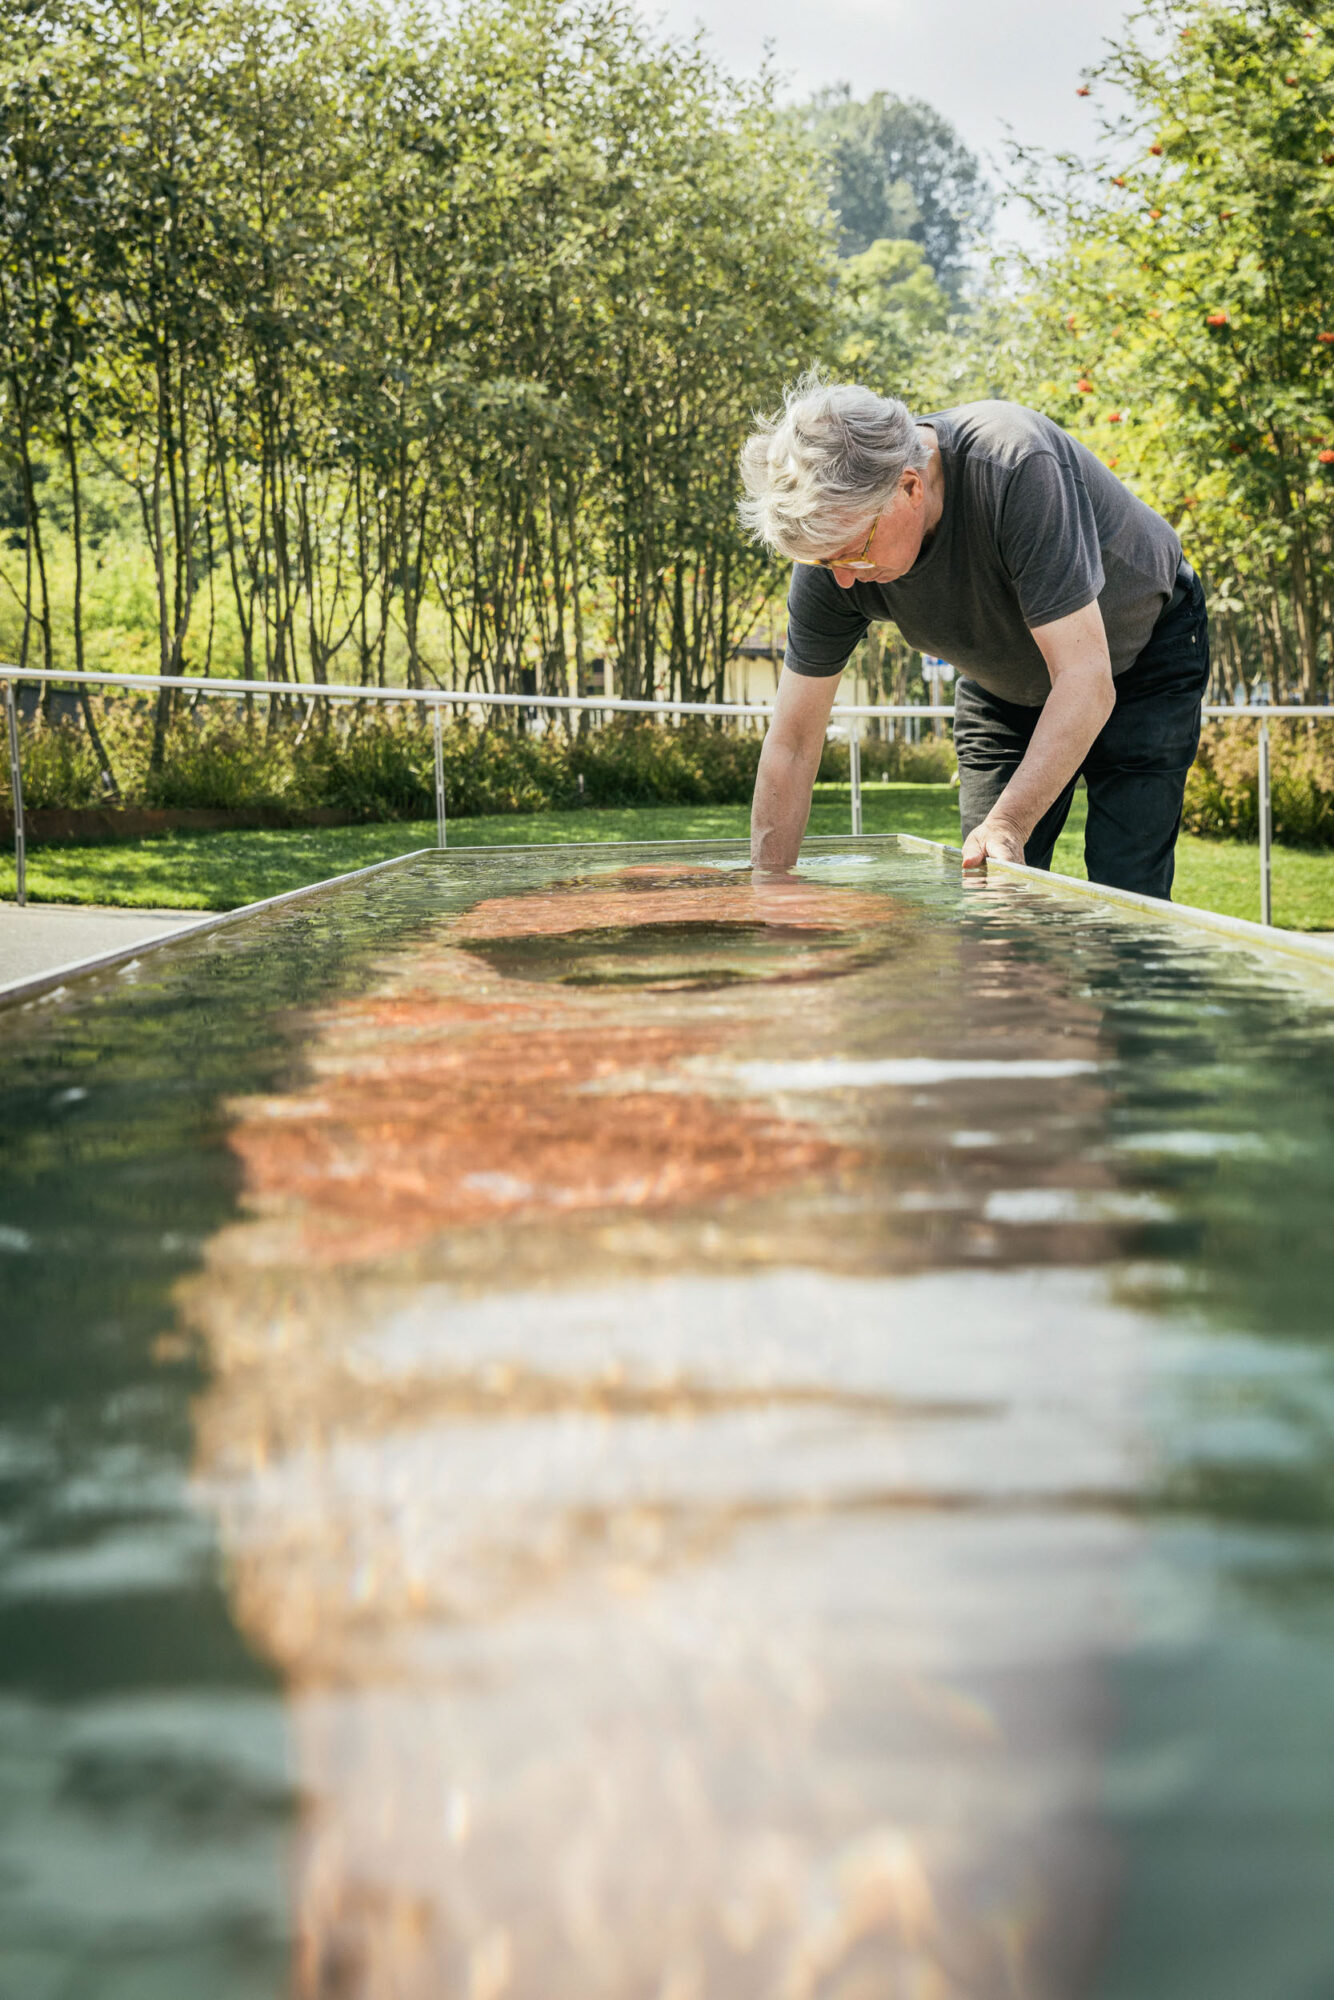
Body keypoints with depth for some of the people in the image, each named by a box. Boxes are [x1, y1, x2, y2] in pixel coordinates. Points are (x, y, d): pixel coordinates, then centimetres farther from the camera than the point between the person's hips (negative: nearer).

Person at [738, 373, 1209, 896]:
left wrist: (1007, 826, -48)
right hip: (1006, 687, 4)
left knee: (1123, 896, -15)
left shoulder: (1018, 466, -40)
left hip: (1143, 656, -4)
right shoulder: (833, 540, -24)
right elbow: (792, 744, -16)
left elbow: (1085, 681, -41)